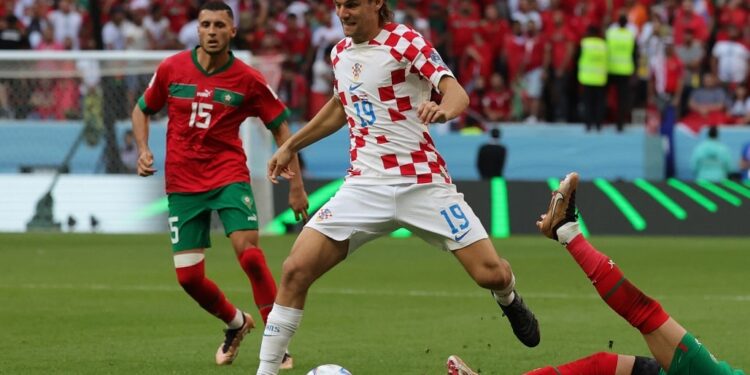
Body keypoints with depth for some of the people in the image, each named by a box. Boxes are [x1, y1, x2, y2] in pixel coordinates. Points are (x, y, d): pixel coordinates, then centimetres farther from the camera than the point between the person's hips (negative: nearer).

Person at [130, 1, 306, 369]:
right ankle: (236, 323, 29)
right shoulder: (171, 69, -2)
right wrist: (143, 150, -3)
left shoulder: (248, 80, -6)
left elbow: (280, 128, 3)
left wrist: (296, 185, 0)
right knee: (188, 276, 0)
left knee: (248, 251, -24)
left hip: (229, 176, -2)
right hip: (182, 183, 2)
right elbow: (142, 109, 14)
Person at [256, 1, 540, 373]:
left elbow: (458, 93, -19)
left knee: (492, 274, -7)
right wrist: (291, 146, 30)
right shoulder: (340, 53, 9)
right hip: (365, 185, 4)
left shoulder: (404, 41, -8)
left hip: (422, 182, -4)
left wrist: (444, 109, -42)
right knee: (296, 269, -14)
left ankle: (509, 300, 31)